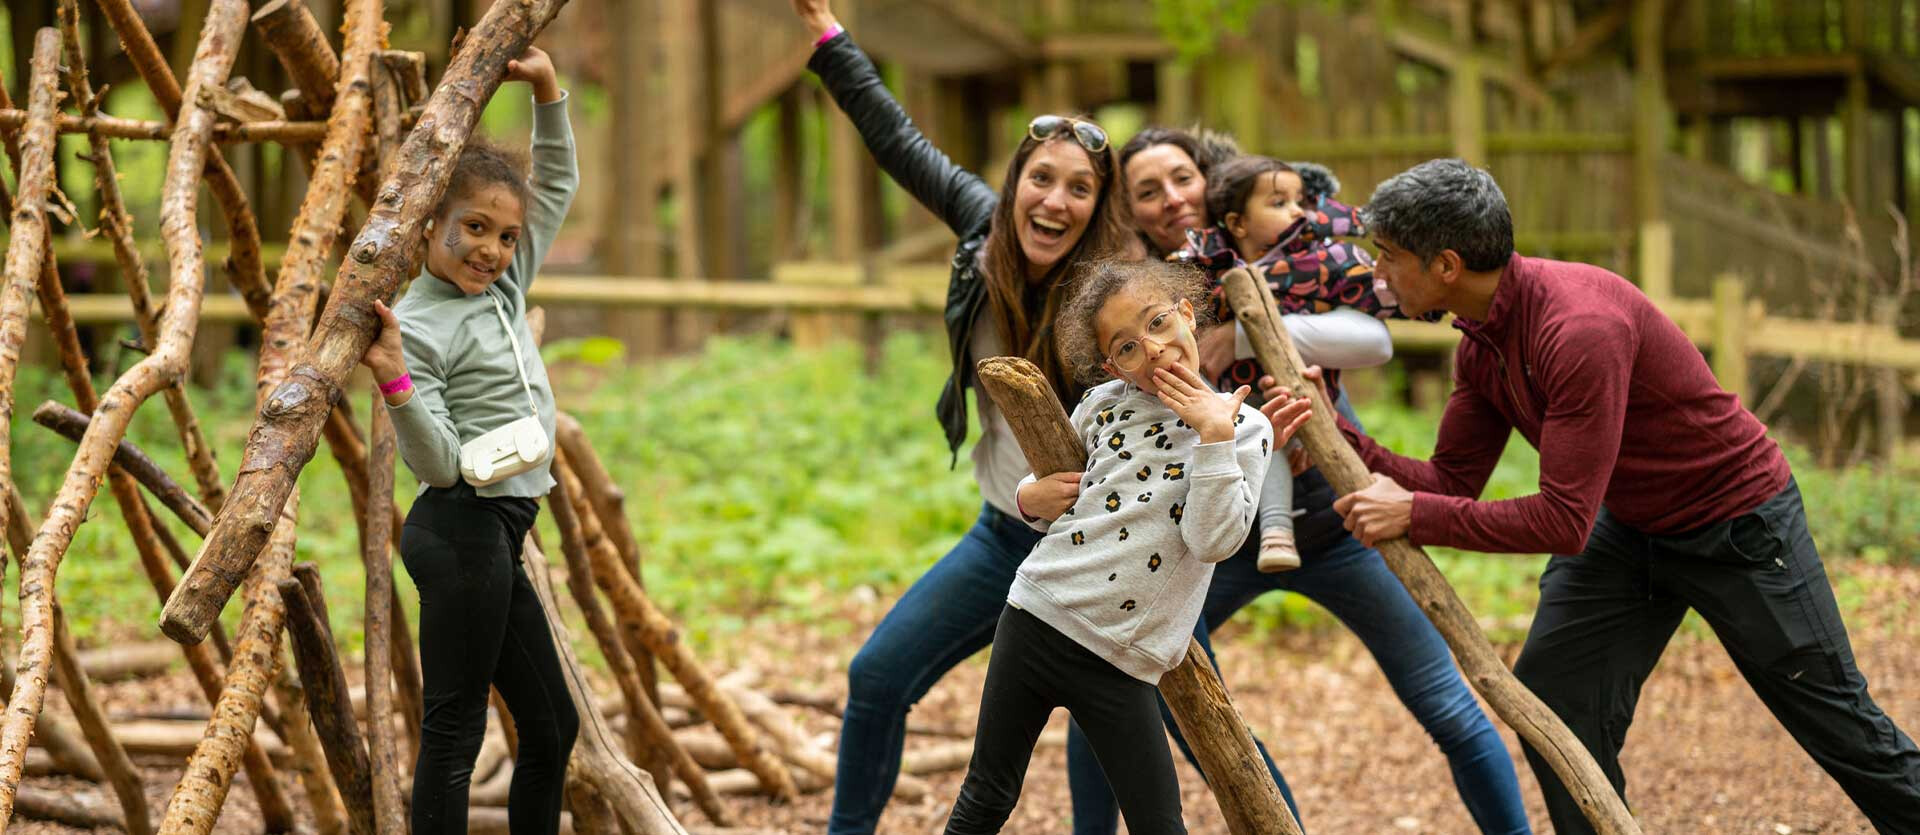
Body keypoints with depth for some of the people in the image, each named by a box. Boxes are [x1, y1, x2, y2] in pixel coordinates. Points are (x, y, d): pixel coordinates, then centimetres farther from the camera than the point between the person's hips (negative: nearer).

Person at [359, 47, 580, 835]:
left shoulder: (503, 288, 11)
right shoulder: (416, 327, -11)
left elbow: (558, 187, 21)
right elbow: (438, 464, -16)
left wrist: (547, 91, 10)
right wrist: (394, 380, -30)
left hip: (496, 537, 9)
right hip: (462, 528, -9)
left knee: (552, 725, 13)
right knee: (454, 728, -10)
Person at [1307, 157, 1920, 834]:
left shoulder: (1579, 329, -34)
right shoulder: (1481, 341, -5)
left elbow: (1564, 520, -34)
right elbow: (1452, 481, -1)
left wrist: (1414, 515, -32)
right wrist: (1340, 439, -15)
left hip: (1737, 521, -8)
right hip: (1626, 525, 8)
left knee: (1839, 720, 3)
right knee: (1551, 704, -3)